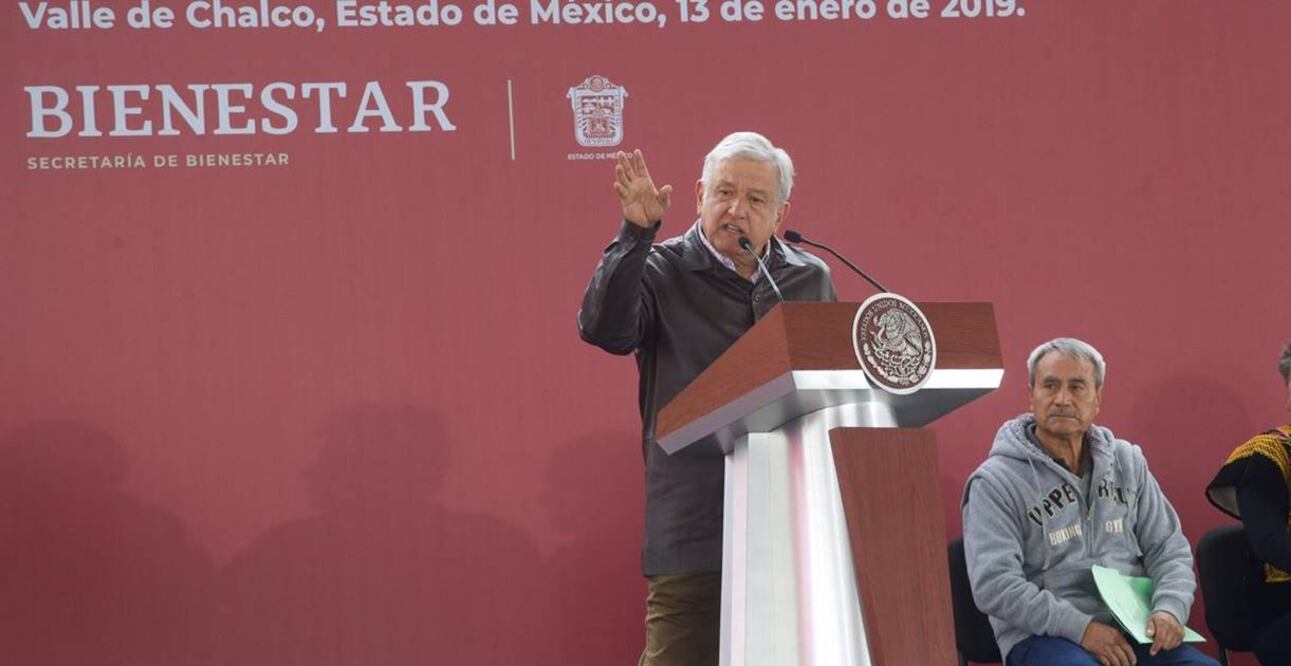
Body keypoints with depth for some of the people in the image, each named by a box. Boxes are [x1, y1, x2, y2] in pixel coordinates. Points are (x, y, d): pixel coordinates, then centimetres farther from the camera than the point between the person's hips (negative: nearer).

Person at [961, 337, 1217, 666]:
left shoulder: (1127, 462, 15)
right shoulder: (996, 482, -2)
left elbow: (1168, 548, 15)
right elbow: (994, 584, -11)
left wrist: (1170, 608, -7)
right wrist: (1081, 627, -19)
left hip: (1131, 630, 4)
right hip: (1042, 635, -4)